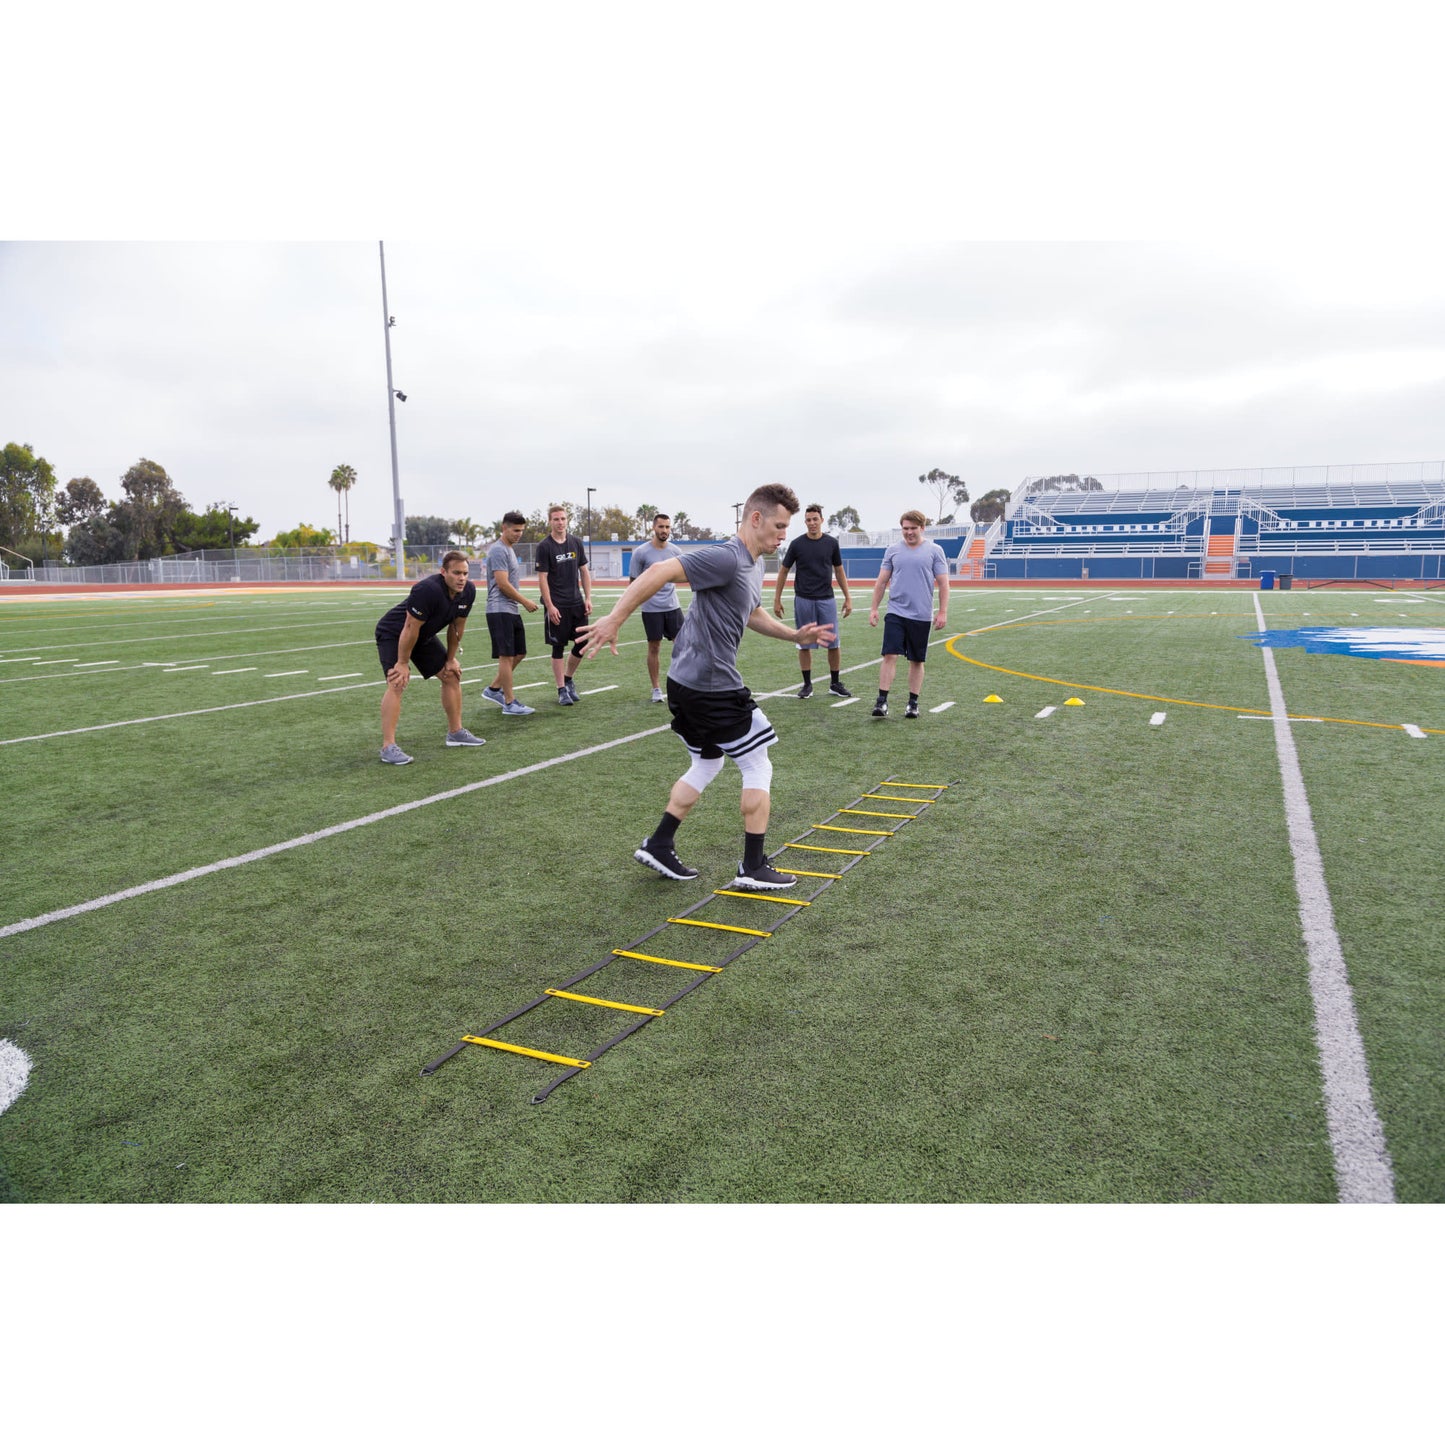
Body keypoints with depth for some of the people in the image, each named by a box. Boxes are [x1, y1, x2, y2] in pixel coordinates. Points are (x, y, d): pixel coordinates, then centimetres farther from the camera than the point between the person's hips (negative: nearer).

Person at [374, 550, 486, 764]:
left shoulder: (468, 591, -13)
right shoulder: (428, 590, -36)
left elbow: (457, 626, 1)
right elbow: (411, 629, -30)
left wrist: (451, 659, 6)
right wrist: (402, 663, -24)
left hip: (424, 637, 8)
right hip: (393, 634, -8)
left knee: (452, 676, 8)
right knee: (397, 683, -23)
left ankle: (455, 732, 22)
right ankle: (388, 747, -23)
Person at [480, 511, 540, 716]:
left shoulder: (510, 549, 19)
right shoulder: (499, 550, -12)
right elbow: (502, 584, -18)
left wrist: (522, 602, 19)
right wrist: (525, 601, -12)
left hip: (512, 611, 10)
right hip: (500, 610, -10)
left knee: (519, 653, 13)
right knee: (507, 655, -7)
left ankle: (493, 689, 24)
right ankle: (509, 704, -2)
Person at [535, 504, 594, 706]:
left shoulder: (577, 543, 8)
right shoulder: (544, 547, -7)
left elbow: (584, 571, 12)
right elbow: (542, 578, -9)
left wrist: (588, 598, 4)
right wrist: (550, 606, -15)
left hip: (577, 603, 5)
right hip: (557, 606, -5)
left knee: (582, 643, 6)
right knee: (558, 648, 1)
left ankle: (568, 680, 27)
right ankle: (562, 690, 9)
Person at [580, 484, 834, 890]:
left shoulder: (753, 564, 13)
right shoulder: (727, 558, -19)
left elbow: (753, 615, 30)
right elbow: (659, 572, -27)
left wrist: (795, 635, 20)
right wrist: (614, 620, -31)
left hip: (687, 683, 10)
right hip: (712, 686, -10)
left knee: (707, 764, 21)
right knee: (758, 767, 2)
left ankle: (658, 846, 22)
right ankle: (753, 867, 9)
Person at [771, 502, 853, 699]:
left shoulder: (831, 543, 3)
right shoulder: (797, 544, -1)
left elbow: (839, 571, 11)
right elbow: (783, 571, 6)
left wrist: (848, 597, 7)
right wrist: (777, 599, 3)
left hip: (826, 600, 1)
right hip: (803, 600, -1)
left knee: (834, 644, 1)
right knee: (804, 644, 4)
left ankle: (835, 684, 14)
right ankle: (807, 684, 15)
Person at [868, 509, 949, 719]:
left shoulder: (934, 551, 2)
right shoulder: (893, 550, 7)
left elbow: (943, 583, 1)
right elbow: (881, 582, 9)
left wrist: (943, 612, -5)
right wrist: (874, 609, 5)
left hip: (921, 615, 0)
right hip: (895, 613, 1)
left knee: (916, 661, 8)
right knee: (890, 655, -9)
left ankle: (913, 703, 18)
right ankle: (882, 701, -7)